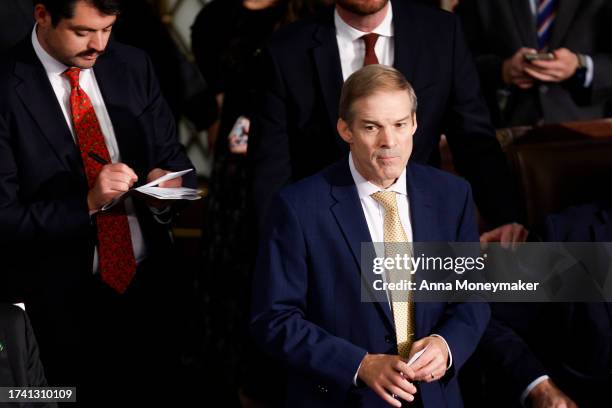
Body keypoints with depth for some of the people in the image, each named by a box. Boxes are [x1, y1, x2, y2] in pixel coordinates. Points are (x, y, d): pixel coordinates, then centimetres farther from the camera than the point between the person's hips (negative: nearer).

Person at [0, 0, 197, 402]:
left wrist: (169, 186, -15)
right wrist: (86, 204, -27)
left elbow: (175, 160, 8)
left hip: (153, 283, 4)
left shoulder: (133, 66, 1)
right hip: (68, 303, -4)